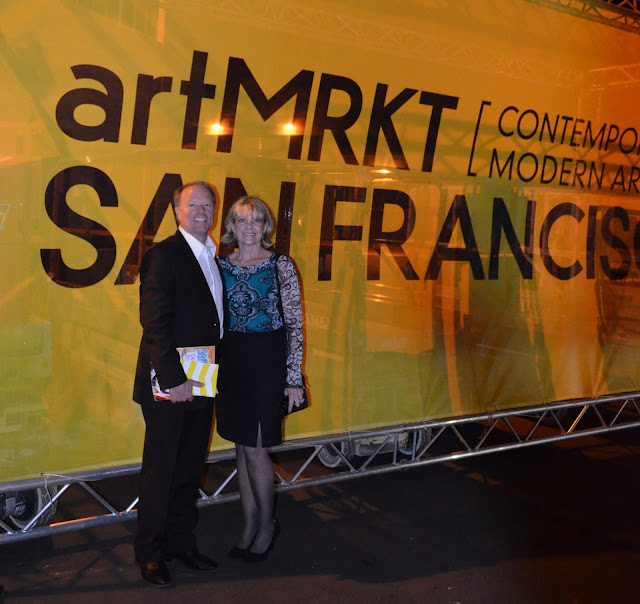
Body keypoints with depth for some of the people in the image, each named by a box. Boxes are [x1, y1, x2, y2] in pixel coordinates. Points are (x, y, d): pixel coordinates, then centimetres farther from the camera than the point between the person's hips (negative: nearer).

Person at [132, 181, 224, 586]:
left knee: (190, 470, 16)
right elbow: (155, 323, -19)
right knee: (161, 471, 5)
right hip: (169, 386, -7)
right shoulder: (164, 255, -13)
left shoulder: (212, 257, 12)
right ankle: (150, 553, 21)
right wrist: (174, 379, -22)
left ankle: (181, 542, 31)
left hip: (200, 385, 8)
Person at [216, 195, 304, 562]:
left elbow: (295, 324, -6)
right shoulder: (222, 266, 7)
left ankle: (267, 525, 18)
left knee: (255, 447, -4)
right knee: (241, 446, 11)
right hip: (230, 361, 5)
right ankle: (250, 528, 25)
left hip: (267, 362, -5)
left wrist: (294, 377, -10)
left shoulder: (281, 266, -5)